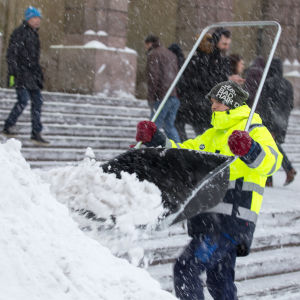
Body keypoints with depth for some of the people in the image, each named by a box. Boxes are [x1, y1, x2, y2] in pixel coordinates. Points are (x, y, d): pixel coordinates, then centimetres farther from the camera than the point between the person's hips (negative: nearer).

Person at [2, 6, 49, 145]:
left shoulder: (34, 34, 19)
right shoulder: (19, 32, -8)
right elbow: (11, 54, -13)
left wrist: (39, 73, 23)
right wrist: (12, 74, -19)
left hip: (32, 75, 8)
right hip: (21, 73, -8)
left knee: (37, 101, 2)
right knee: (23, 100, -13)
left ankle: (36, 133, 4)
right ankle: (7, 127, 1)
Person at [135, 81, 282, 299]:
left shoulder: (255, 131, -4)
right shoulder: (213, 135, 22)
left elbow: (271, 162, -23)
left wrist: (251, 151, -45)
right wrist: (156, 141, 9)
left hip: (231, 221, -9)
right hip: (210, 218, 9)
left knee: (186, 269, -17)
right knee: (219, 282, 16)